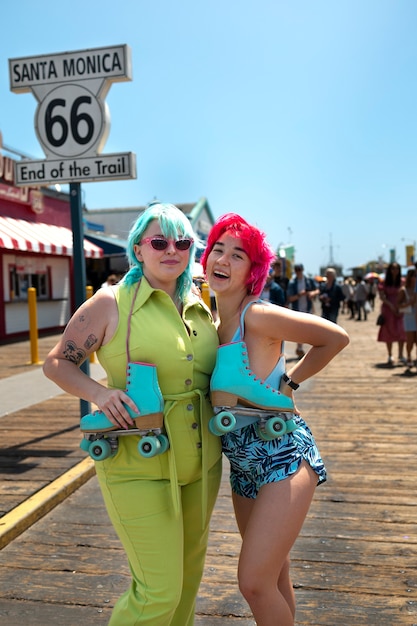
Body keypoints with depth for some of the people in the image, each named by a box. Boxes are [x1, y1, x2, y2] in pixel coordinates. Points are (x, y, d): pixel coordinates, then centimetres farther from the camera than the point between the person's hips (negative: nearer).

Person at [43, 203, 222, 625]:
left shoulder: (200, 308, 7)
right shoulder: (112, 302, -10)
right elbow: (57, 362, -5)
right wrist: (99, 392, -23)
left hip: (201, 463, 6)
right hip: (139, 468, -6)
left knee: (188, 571, 21)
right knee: (158, 591, -3)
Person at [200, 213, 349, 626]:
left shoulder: (258, 316, -18)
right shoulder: (211, 321, 4)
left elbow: (336, 338, -13)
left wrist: (288, 382, -8)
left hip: (283, 457, -8)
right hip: (244, 464, 8)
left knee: (254, 583, -9)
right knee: (274, 575, 22)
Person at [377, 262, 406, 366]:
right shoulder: (384, 283, 0)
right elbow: (382, 297, -6)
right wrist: (390, 305, -18)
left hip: (400, 309, 1)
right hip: (388, 309, -1)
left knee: (402, 331, -7)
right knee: (389, 332, 4)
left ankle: (401, 355, 3)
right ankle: (390, 356, 14)